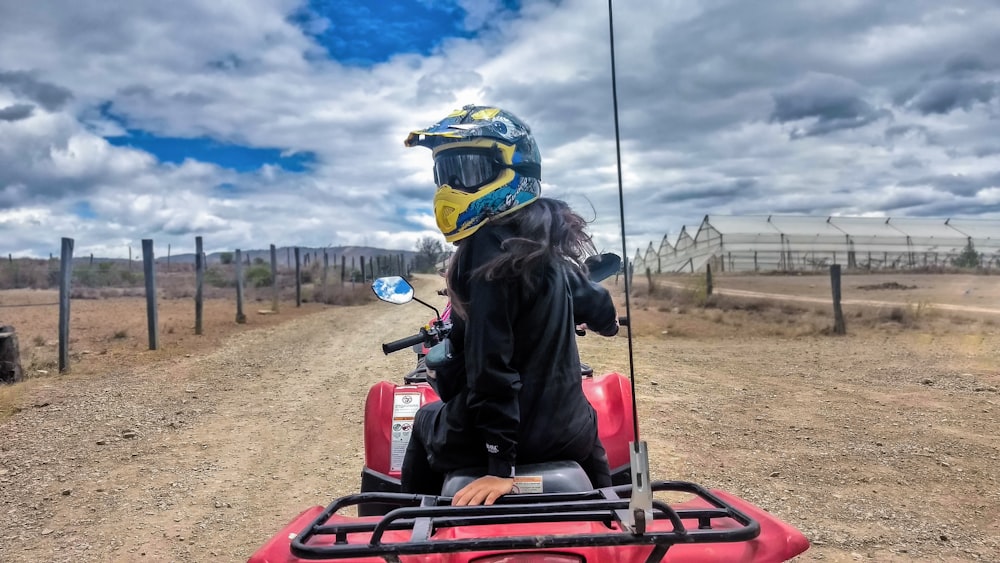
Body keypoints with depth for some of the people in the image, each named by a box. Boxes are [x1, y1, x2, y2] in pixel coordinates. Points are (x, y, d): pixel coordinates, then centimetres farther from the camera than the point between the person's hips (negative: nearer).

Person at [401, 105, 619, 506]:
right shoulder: (549, 239, 3)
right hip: (567, 431, 6)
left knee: (427, 421, 24)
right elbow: (600, 312, 17)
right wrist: (605, 318, 42)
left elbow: (490, 362, -25)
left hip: (510, 436, -6)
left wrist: (500, 464, -23)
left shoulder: (490, 245, -20)